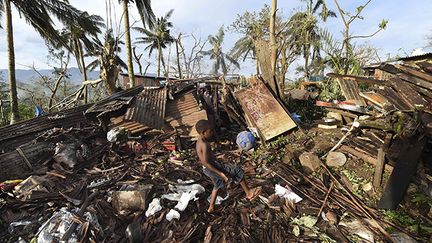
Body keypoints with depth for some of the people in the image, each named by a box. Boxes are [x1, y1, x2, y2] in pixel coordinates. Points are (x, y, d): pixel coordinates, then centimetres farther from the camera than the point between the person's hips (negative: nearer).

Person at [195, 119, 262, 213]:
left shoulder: (199, 142, 6)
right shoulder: (204, 145, -24)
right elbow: (205, 162, -28)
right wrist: (220, 173, -27)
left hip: (207, 169, 10)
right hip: (212, 168, -10)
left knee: (217, 185, 30)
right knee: (237, 170, -5)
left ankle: (211, 207, 42)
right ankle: (248, 192, 7)